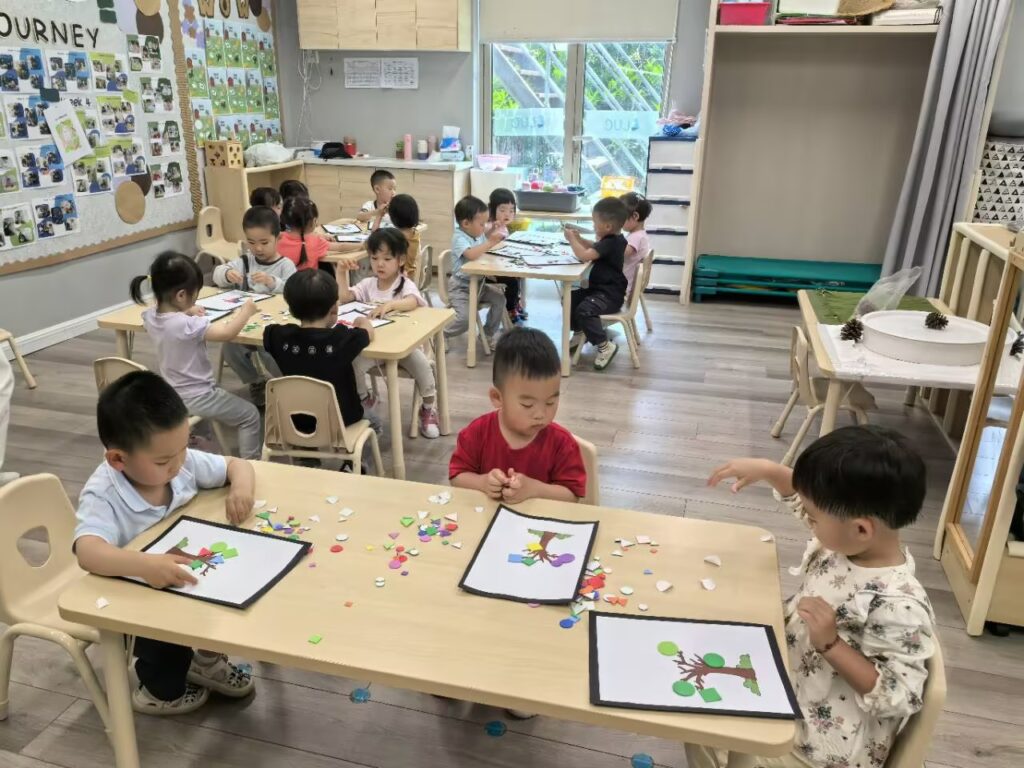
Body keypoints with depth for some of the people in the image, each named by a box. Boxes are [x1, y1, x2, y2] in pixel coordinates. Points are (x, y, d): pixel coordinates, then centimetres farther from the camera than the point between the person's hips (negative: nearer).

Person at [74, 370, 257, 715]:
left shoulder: (183, 461, -15)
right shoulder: (102, 496, -29)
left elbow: (237, 465, -2)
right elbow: (88, 552, -46)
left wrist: (241, 489, -25)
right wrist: (145, 565, -64)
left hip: (183, 576, 5)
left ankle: (207, 659, 13)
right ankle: (160, 691, 4)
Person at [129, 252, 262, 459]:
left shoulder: (150, 317, -6)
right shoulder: (188, 325, -32)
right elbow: (228, 332, -32)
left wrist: (186, 312, 6)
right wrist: (246, 311, -17)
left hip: (170, 395, 8)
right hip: (196, 399, -8)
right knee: (250, 415, 7)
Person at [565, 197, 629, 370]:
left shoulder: (610, 243, -24)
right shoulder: (612, 239, 8)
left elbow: (584, 255, -29)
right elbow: (594, 248, 28)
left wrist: (571, 239, -15)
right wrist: (579, 238, 12)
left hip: (610, 294, -11)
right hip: (600, 288, 11)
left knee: (584, 309, -32)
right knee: (570, 298, 11)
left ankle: (605, 346, -19)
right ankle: (580, 333, 27)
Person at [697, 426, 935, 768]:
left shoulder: (897, 606, -31)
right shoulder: (848, 541, -8)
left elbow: (899, 697, -27)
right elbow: (809, 494, 10)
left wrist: (830, 644, -33)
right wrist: (768, 470, -3)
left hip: (824, 738, -8)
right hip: (791, 682, 8)